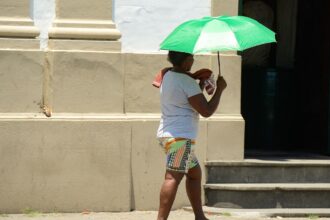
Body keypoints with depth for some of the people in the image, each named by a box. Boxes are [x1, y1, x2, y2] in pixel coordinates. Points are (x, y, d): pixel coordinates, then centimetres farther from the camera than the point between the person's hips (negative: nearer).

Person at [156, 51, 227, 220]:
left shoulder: (168, 76, 13)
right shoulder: (187, 82, -14)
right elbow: (206, 111, -14)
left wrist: (201, 85, 16)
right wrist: (220, 89, -4)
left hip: (168, 134, 10)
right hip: (180, 136, -10)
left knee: (194, 172, 19)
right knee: (173, 178, -16)